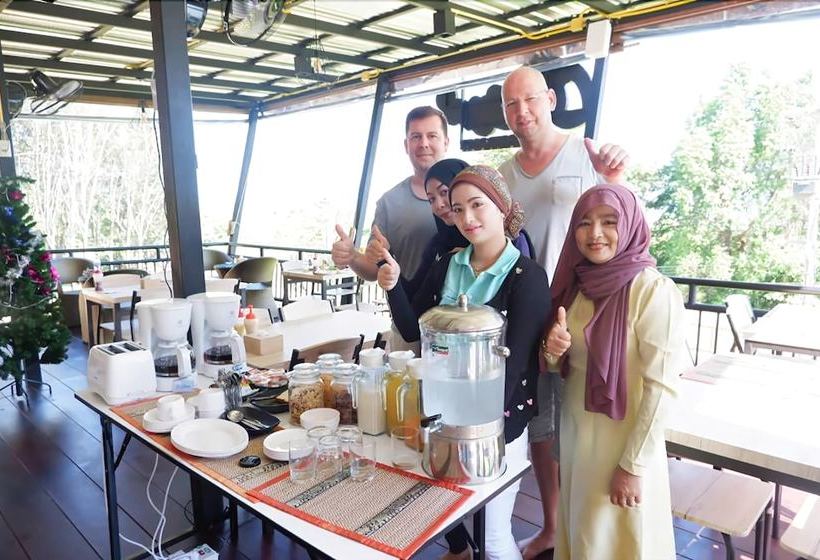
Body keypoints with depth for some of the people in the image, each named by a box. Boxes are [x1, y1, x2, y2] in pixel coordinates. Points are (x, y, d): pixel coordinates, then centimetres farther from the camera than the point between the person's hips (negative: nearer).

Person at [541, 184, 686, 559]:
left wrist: (633, 465, -15)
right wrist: (553, 353, -13)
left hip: (623, 440, -5)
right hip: (575, 432, 6)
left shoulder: (653, 290, -19)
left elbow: (660, 386, -18)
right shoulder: (576, 283, 0)